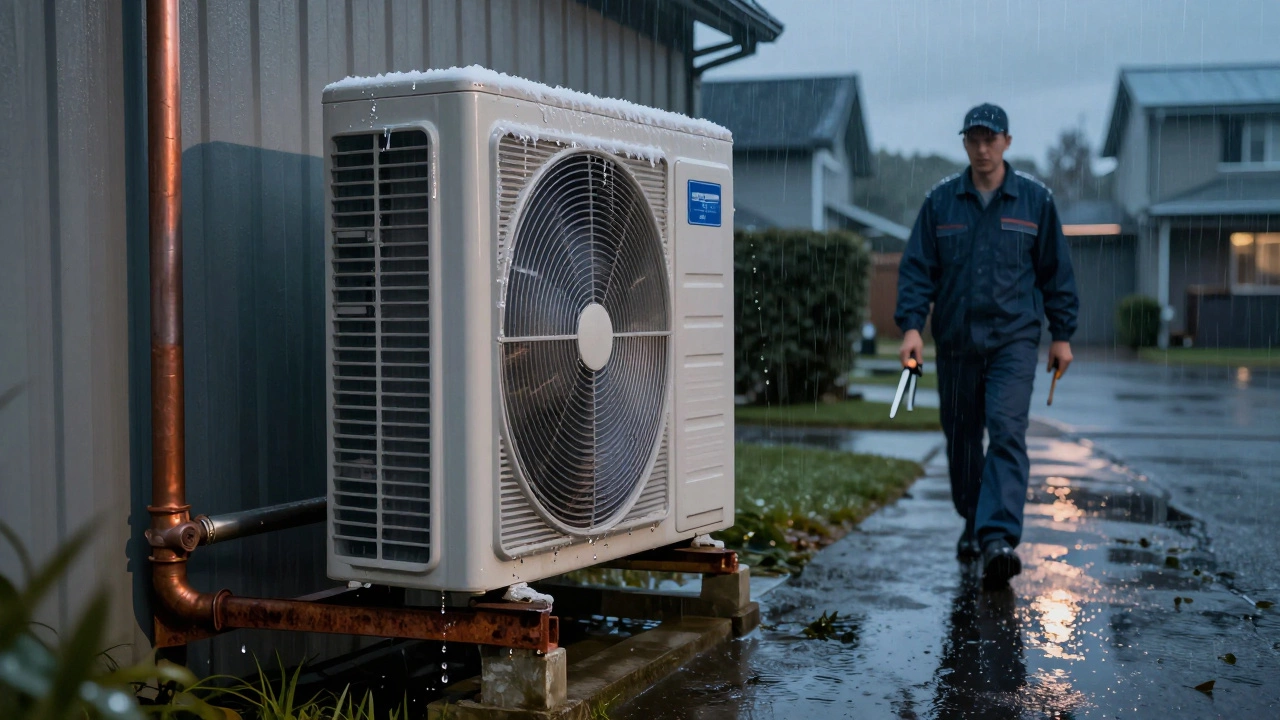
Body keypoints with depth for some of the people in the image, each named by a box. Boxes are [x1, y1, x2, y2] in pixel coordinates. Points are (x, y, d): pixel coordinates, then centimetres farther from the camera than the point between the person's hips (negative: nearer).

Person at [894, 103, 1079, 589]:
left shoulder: (1035, 200, 4)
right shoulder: (940, 201, 5)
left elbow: (1056, 271, 9)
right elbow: (917, 267, 3)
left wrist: (1062, 334, 7)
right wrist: (911, 325, -10)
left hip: (1013, 338, -2)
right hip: (955, 340, 2)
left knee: (1007, 432, -16)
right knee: (961, 436, 11)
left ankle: (998, 538, -22)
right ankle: (972, 523, 30)